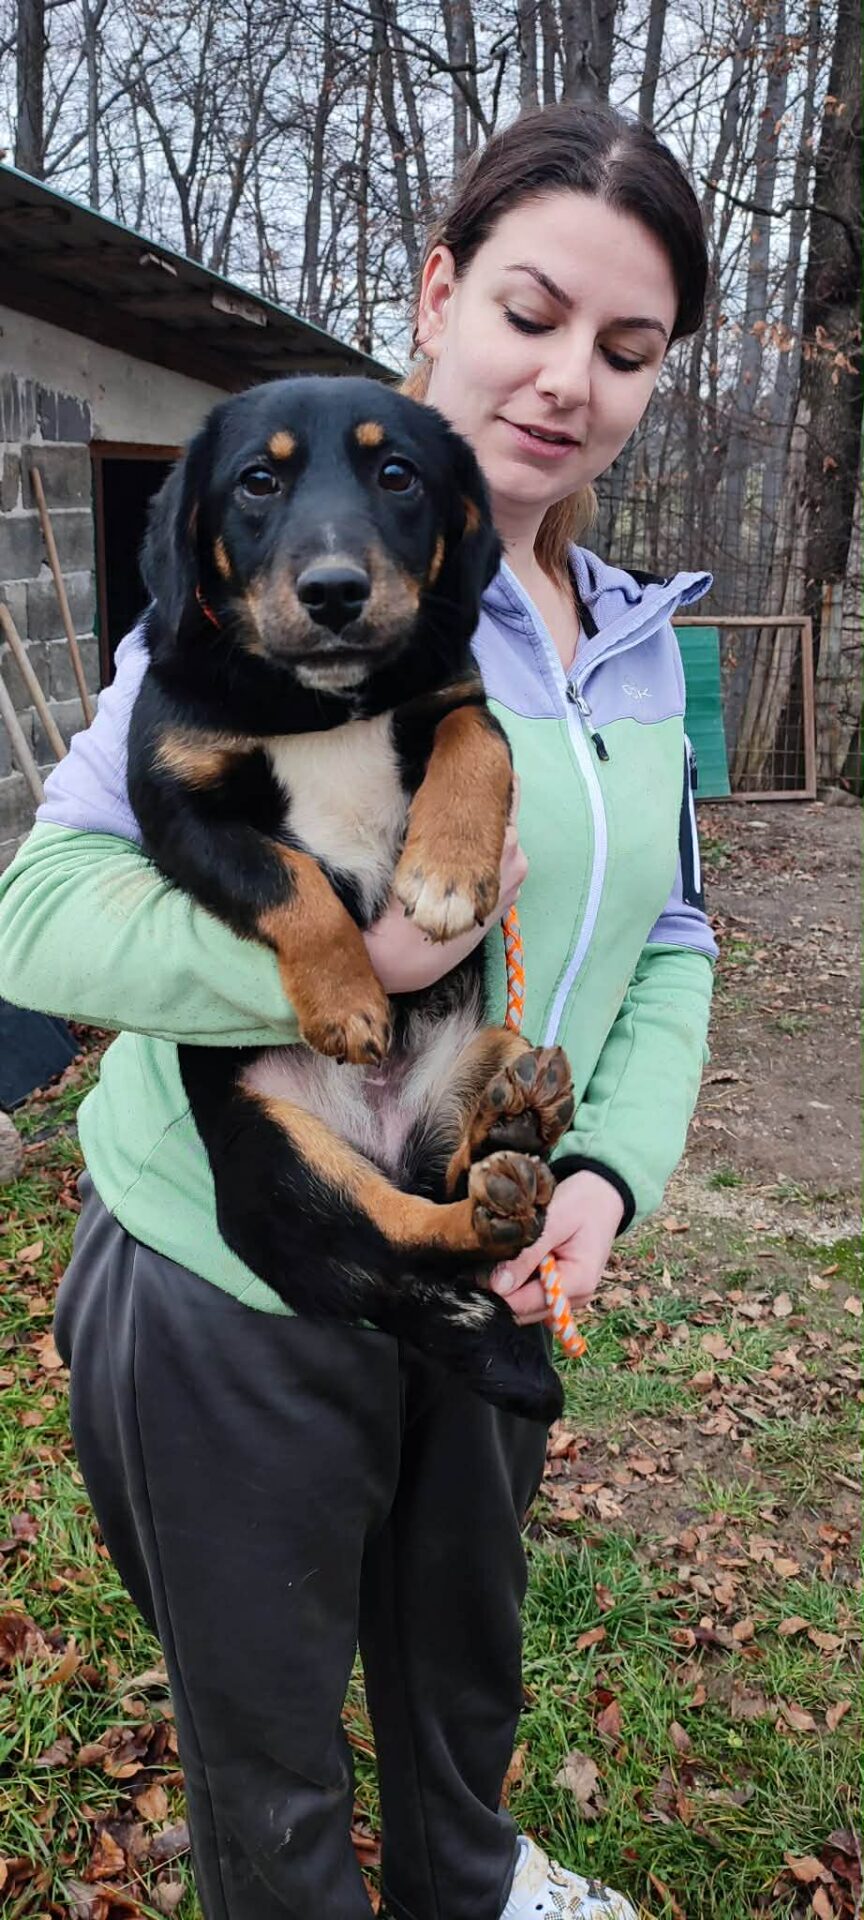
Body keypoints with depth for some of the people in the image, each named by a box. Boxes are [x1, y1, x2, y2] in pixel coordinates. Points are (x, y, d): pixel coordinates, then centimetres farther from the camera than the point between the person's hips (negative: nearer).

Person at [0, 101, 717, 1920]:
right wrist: (337, 946, -35)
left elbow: (668, 943, 7)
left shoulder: (640, 635, 4)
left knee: (466, 1663, 30)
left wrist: (613, 1164, -10)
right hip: (231, 1300, -5)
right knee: (272, 1762, 18)